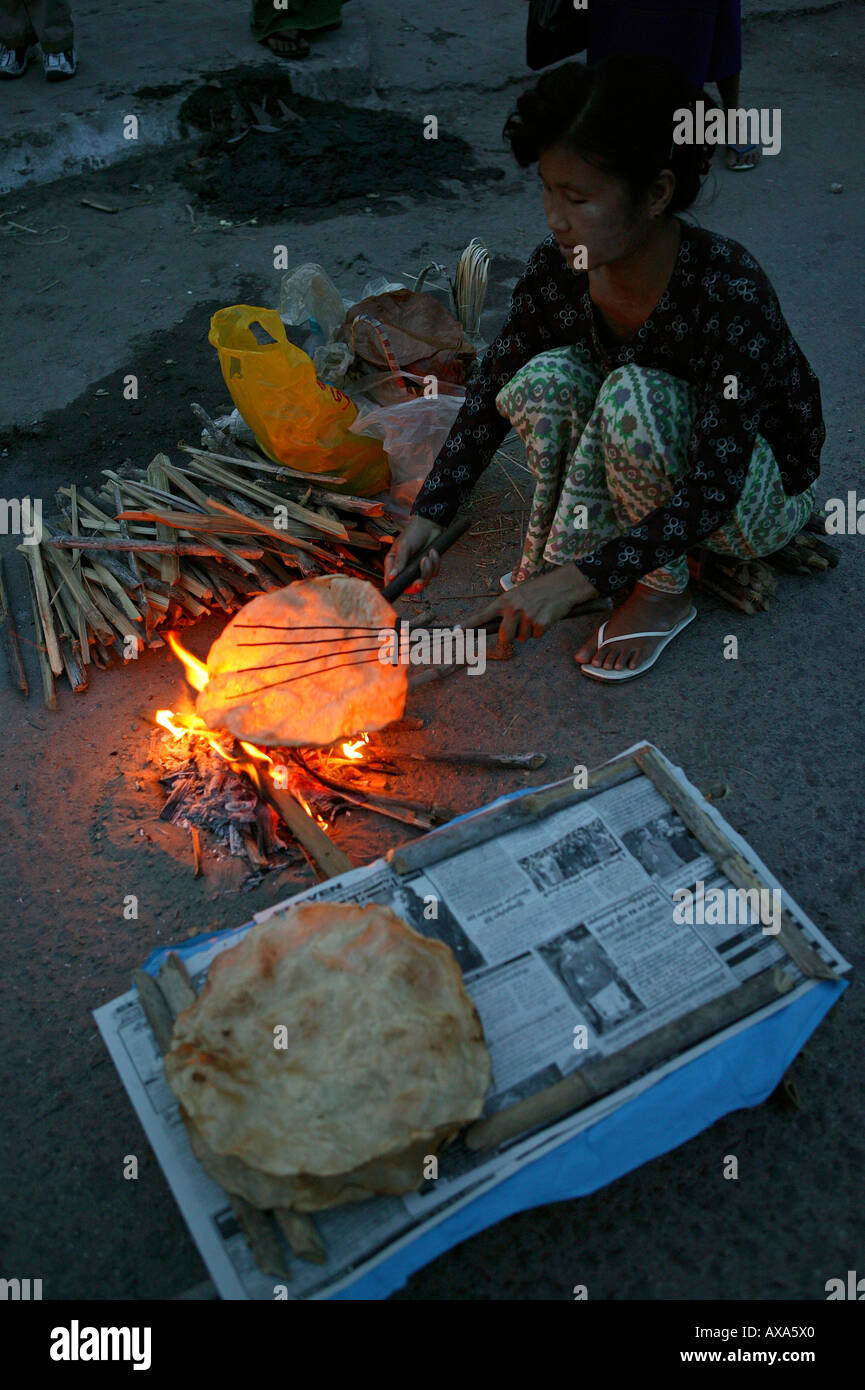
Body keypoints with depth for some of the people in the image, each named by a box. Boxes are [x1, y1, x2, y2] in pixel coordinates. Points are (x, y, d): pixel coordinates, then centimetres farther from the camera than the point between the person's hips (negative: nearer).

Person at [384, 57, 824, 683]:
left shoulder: (731, 293, -34)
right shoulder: (559, 268, -17)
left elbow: (714, 490, -35)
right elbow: (493, 391, -7)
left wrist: (581, 579, -42)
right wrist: (428, 516, -17)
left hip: (760, 496, -4)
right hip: (643, 471, 4)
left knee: (633, 394, -34)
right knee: (547, 378, -24)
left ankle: (665, 593, -13)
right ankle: (554, 554, -7)